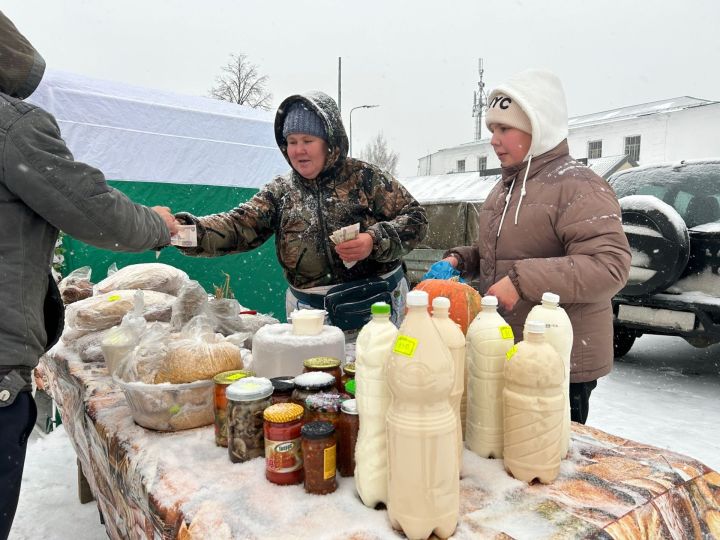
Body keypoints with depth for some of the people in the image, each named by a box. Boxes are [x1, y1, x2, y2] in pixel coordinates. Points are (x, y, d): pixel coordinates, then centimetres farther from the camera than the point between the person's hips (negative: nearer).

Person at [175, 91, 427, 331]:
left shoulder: (365, 177, -4)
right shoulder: (280, 191, 3)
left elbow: (415, 218, -5)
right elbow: (240, 225, -8)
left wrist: (375, 241, -22)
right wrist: (190, 229, -26)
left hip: (375, 306, -1)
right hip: (310, 309, 2)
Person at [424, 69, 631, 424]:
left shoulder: (577, 187, -15)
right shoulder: (506, 187, 12)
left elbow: (610, 267, -26)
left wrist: (522, 281, -29)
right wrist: (457, 261, 5)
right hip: (505, 355, 8)